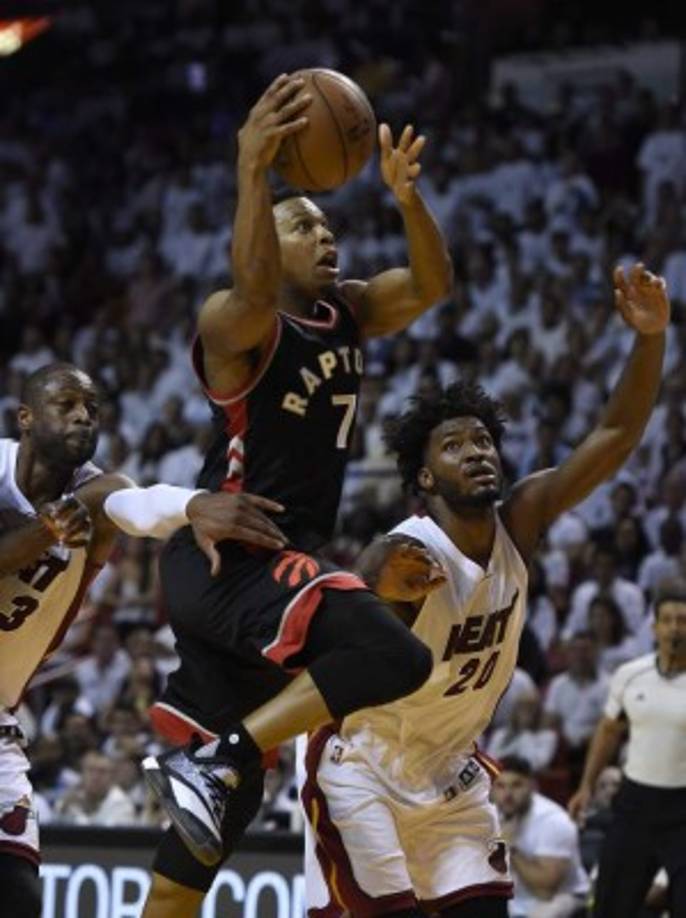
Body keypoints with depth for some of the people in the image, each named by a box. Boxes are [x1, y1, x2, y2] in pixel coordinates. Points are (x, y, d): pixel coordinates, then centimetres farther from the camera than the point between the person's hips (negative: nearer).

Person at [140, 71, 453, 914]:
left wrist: (406, 197, -9)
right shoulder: (233, 323, -9)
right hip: (221, 560, -9)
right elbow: (256, 290, -32)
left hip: (273, 563, 9)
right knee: (394, 655, -30)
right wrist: (253, 168, -40)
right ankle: (214, 760, -25)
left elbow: (432, 285, 7)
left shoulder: (346, 314, 16)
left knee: (220, 803, 8)